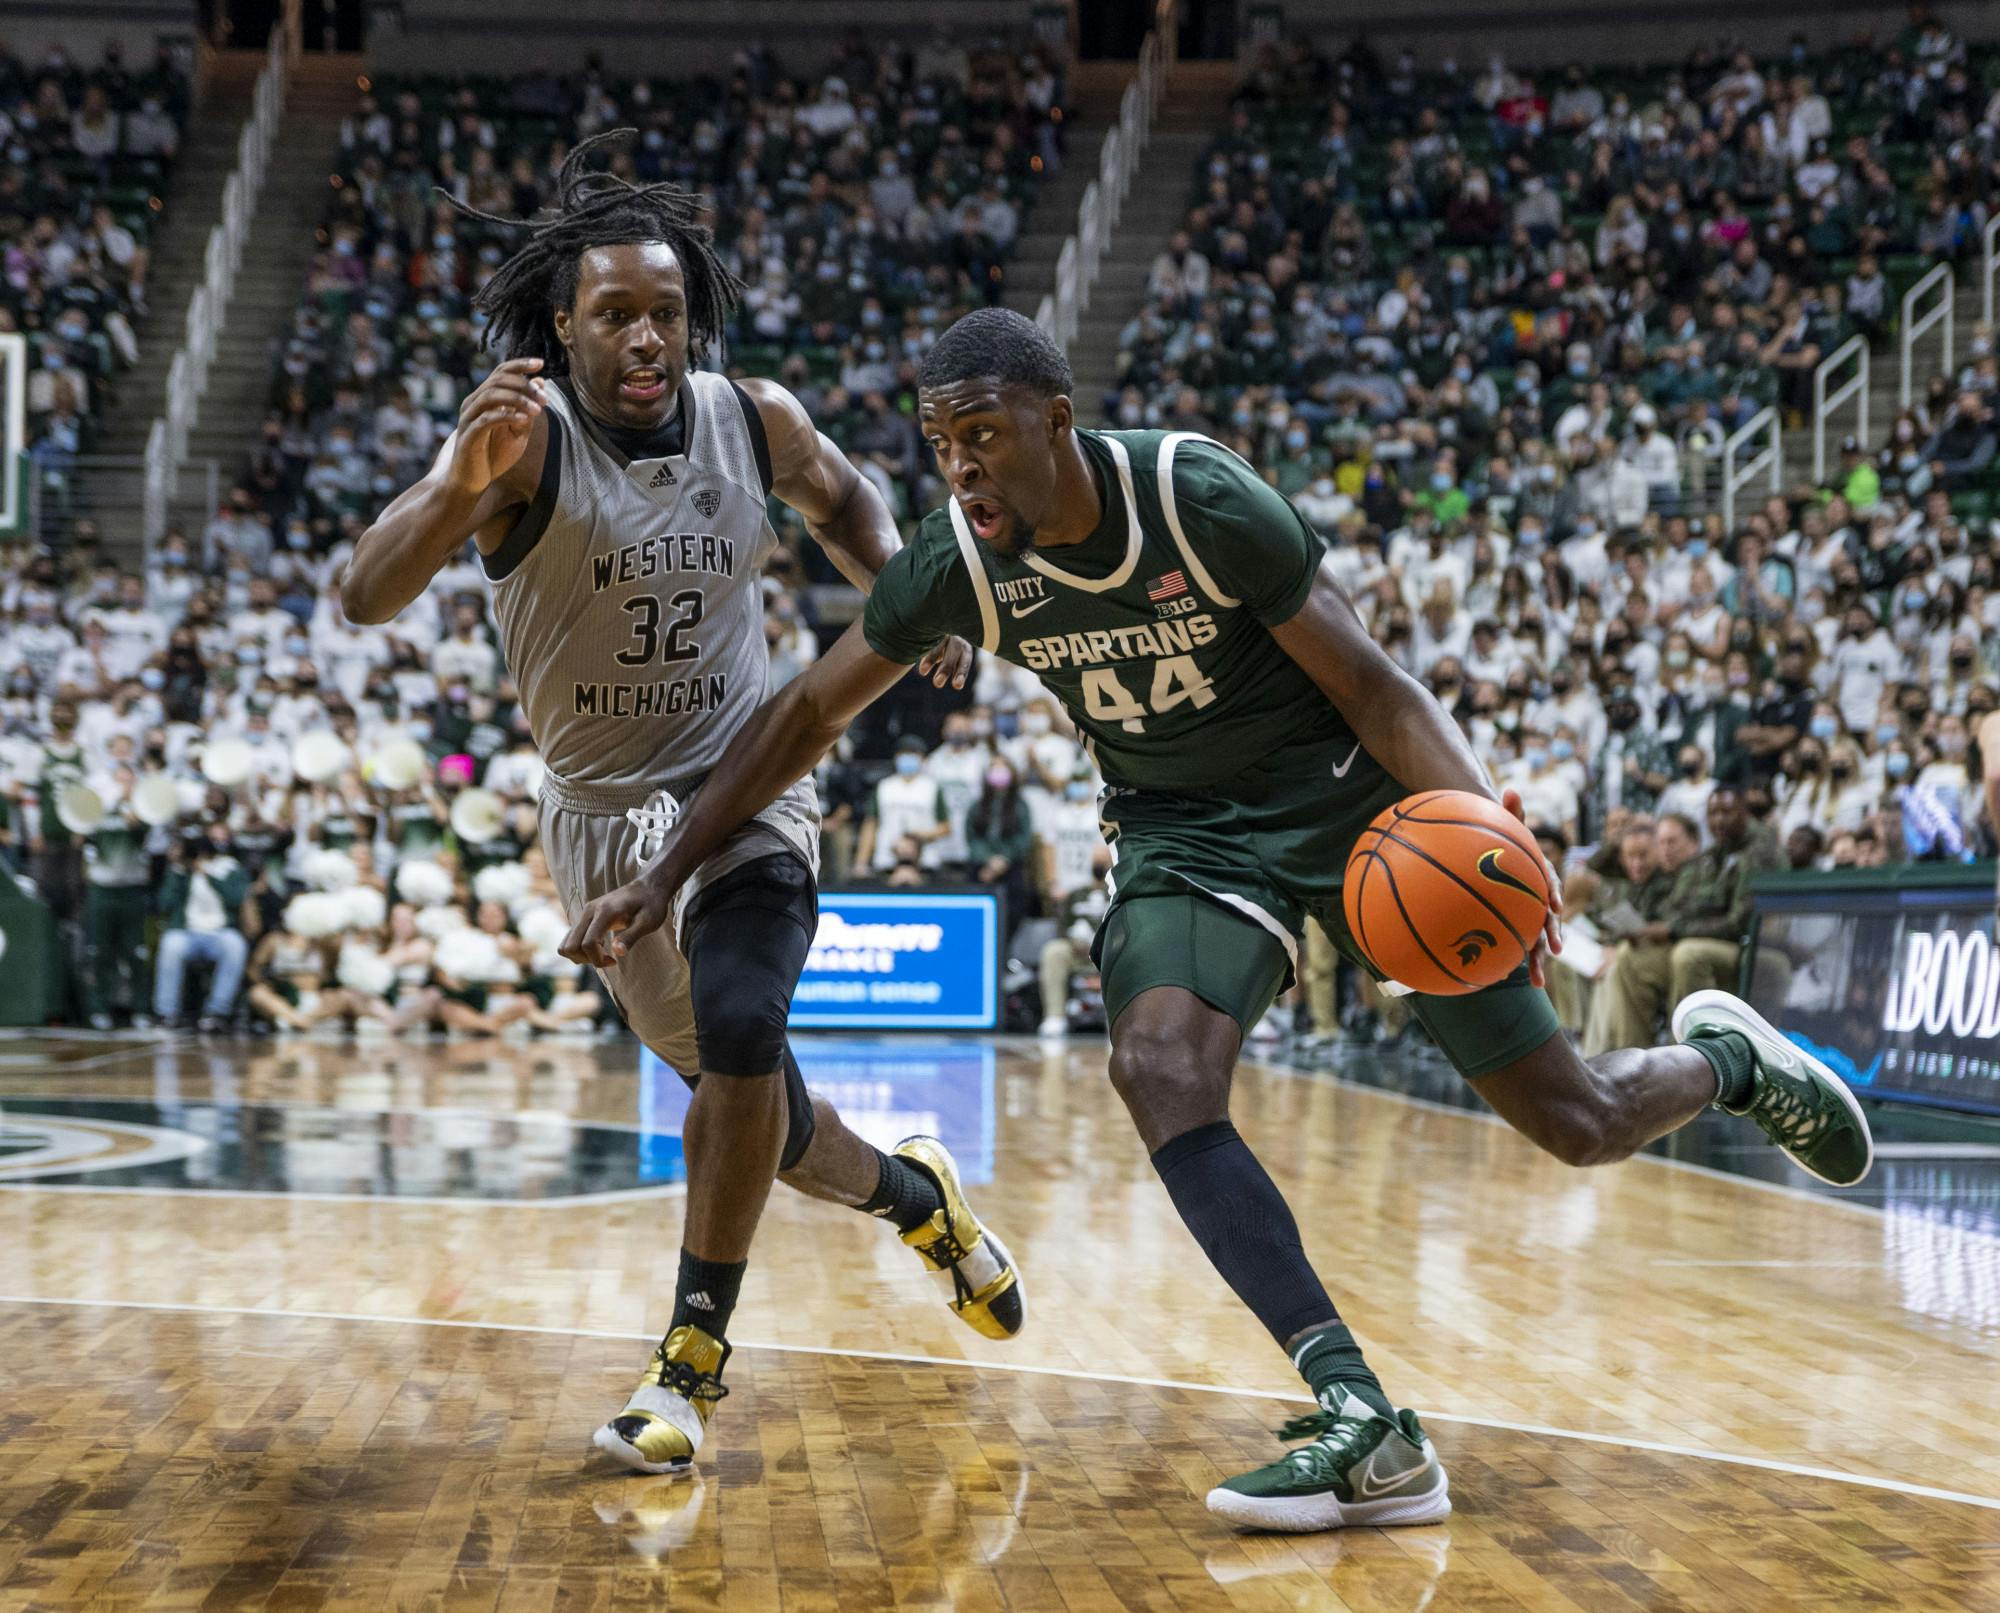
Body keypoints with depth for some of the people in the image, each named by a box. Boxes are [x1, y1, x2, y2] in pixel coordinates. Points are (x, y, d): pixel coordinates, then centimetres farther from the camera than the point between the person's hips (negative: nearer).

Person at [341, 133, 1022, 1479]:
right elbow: (366, 596, -34)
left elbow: (841, 499, 17)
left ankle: (695, 1355, -11)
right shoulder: (525, 437, -20)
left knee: (740, 1029, -25)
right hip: (606, 814, -1)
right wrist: (461, 483, -52)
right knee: (756, 1110, 7)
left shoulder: (755, 421, -8)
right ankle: (919, 1197, 39)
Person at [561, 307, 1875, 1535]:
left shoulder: (1202, 498, -24)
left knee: (1578, 1122, -4)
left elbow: (1372, 683, -19)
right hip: (1189, 830, 3)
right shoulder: (961, 560, -13)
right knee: (1160, 1073, -28)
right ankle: (1369, 1435, -30)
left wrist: (1483, 821, -36)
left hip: (1356, 799, -3)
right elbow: (807, 714, -1)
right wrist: (668, 875, -3)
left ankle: (1725, 1058, 35)